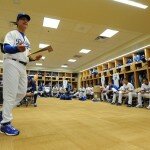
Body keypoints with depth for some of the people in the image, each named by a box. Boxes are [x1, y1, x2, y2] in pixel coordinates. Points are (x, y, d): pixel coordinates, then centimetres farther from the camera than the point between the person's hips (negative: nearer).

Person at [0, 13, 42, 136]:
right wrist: (17, 48, -32)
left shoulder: (27, 40, 25)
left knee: (22, 92, 5)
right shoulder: (11, 34, 4)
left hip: (23, 67, 8)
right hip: (12, 64, -8)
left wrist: (34, 58, 3)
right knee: (10, 93, -10)